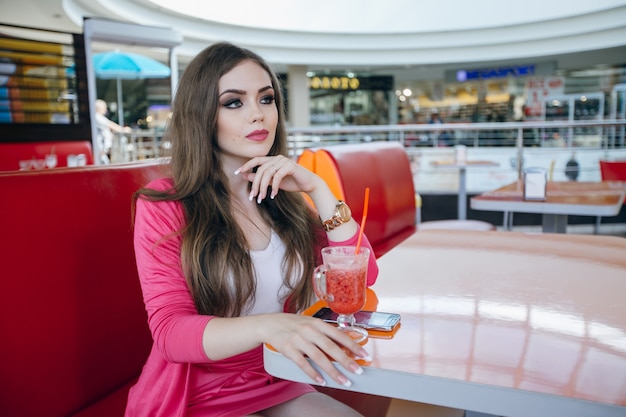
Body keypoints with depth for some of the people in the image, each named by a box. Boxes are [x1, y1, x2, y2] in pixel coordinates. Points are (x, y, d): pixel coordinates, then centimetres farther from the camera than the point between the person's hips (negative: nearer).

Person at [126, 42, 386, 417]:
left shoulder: (283, 196, 2)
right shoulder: (164, 204, -11)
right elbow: (171, 330, -20)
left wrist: (316, 188, -15)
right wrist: (267, 326, -38)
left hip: (277, 386, 4)